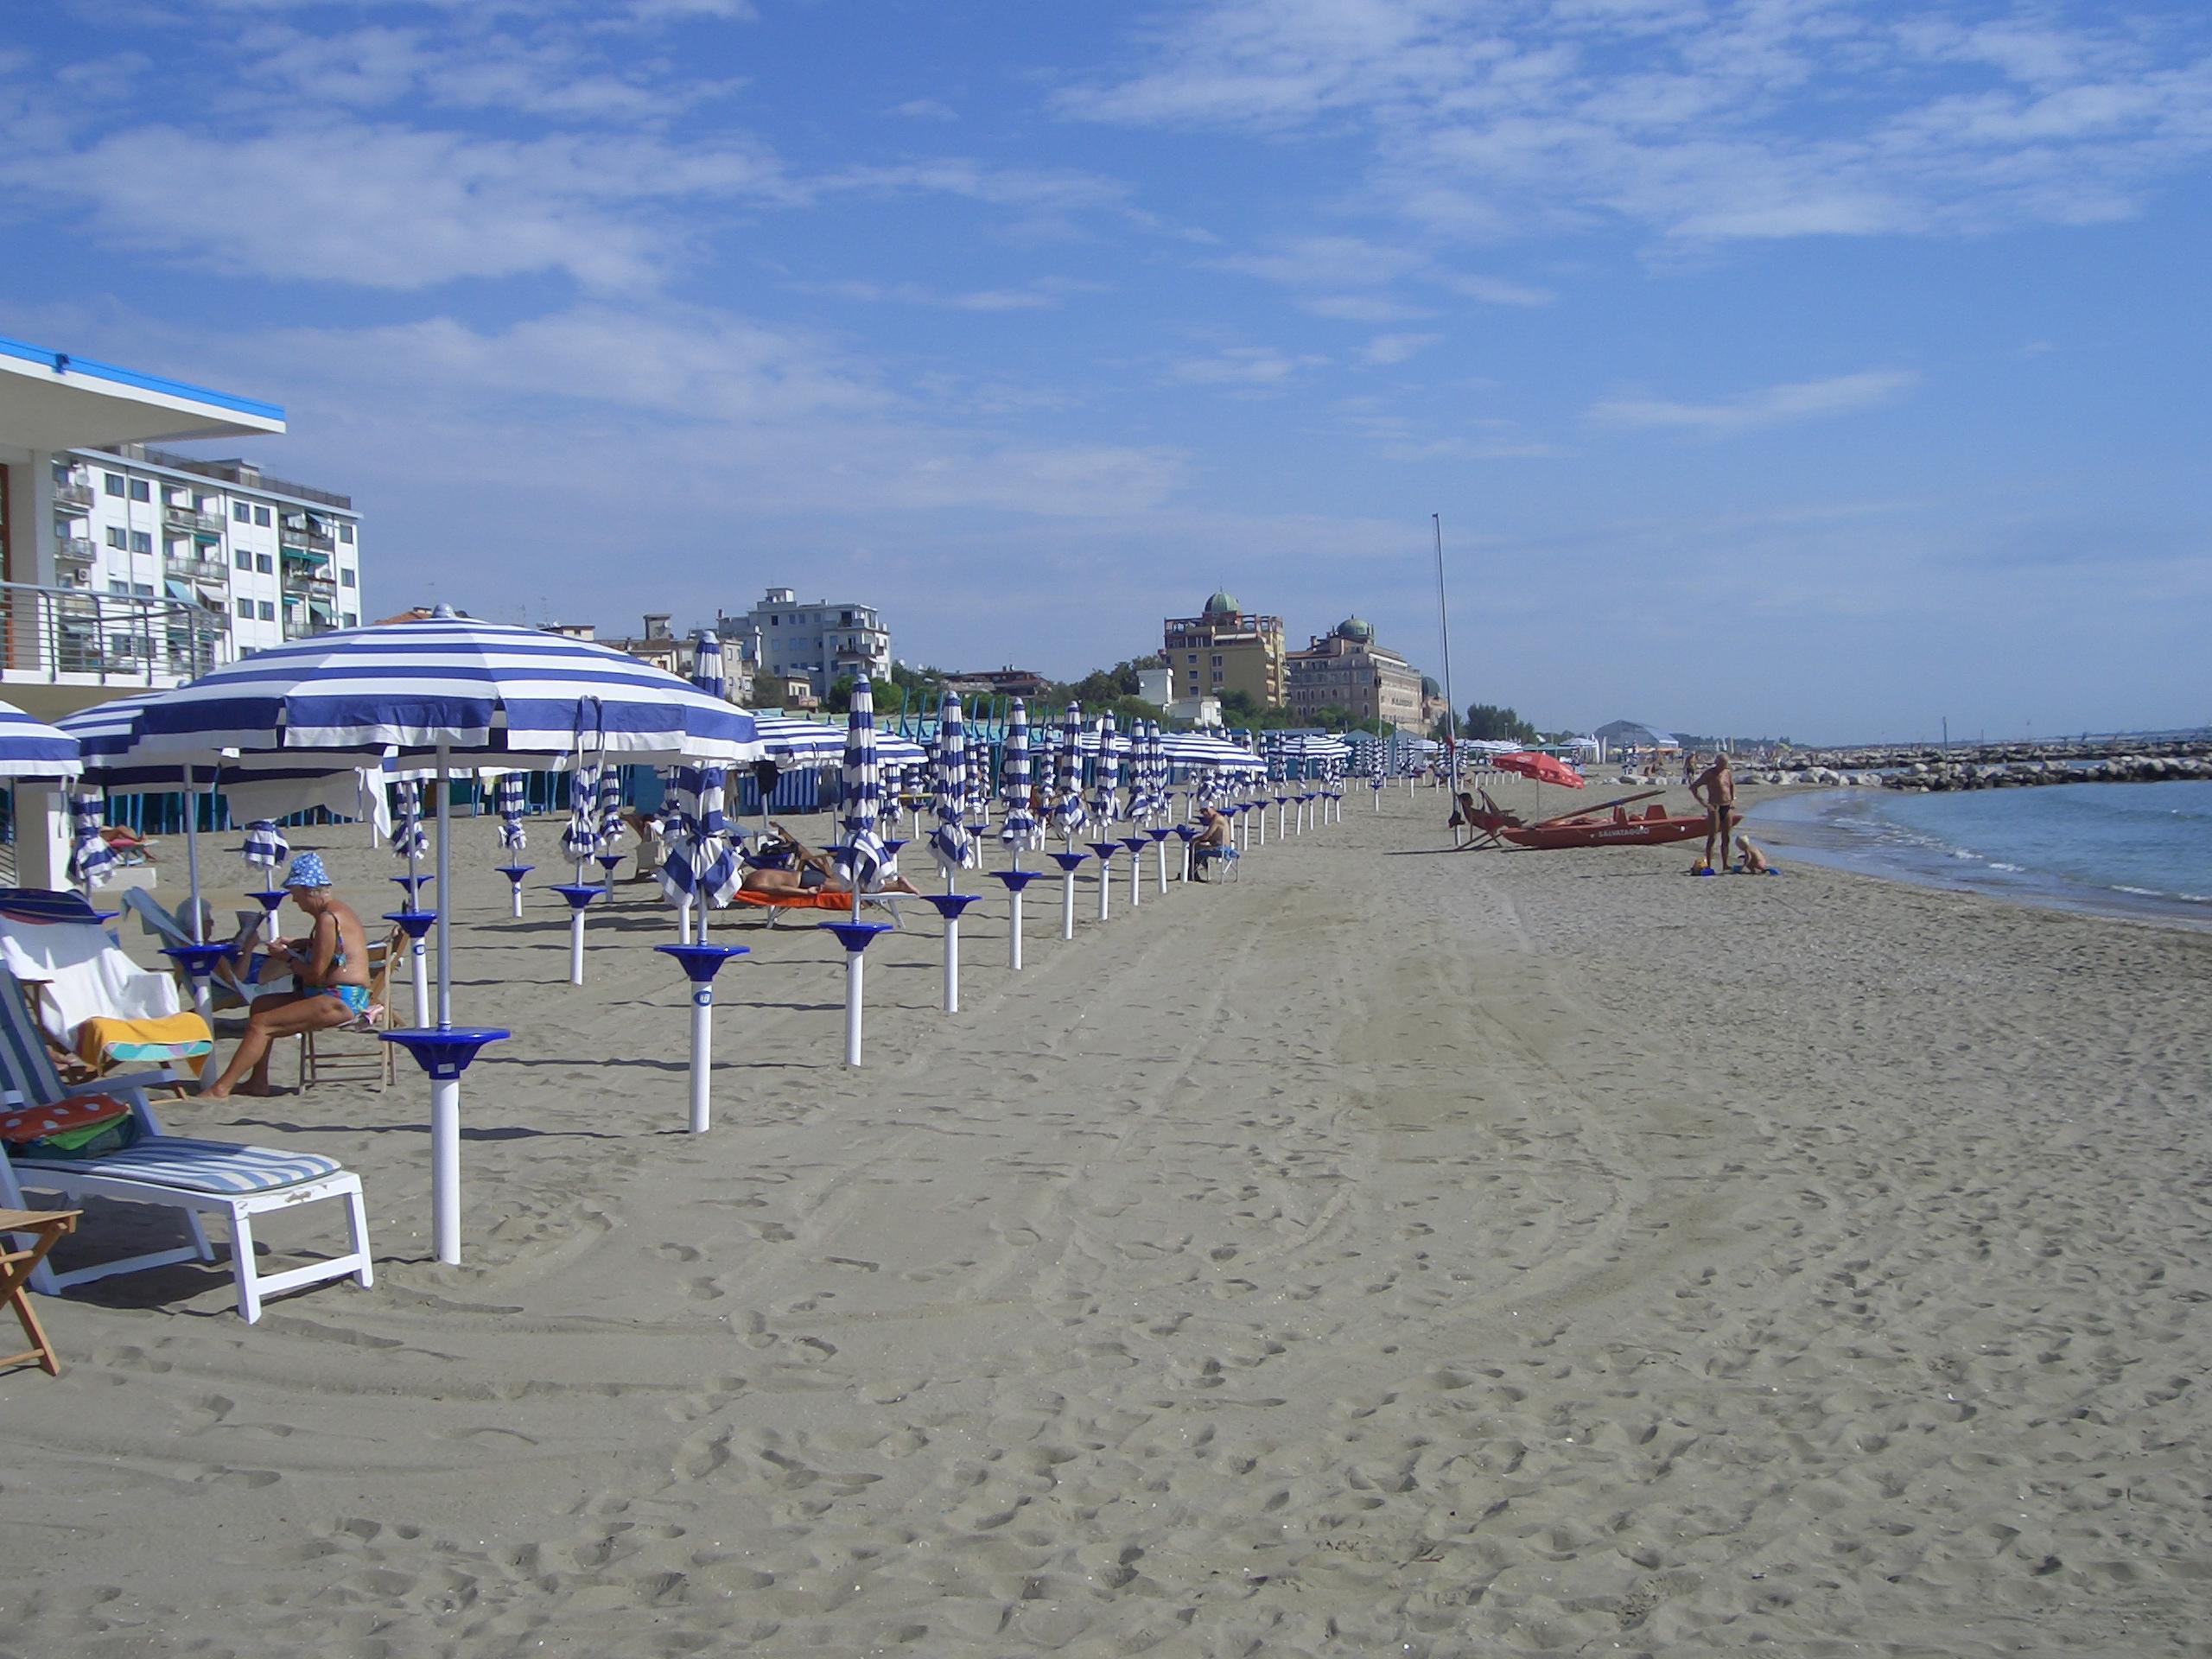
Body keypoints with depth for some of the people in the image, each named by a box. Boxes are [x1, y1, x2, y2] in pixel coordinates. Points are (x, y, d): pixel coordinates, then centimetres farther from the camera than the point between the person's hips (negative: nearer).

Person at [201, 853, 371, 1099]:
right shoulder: (334, 909, 14)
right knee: (260, 1004, 17)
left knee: (261, 1024, -15)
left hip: (340, 1000, -11)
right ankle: (258, 1081, 14)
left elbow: (316, 973, -19)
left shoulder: (328, 918, -18)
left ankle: (221, 1089, -11)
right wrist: (295, 945, 19)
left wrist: (288, 959, -1)